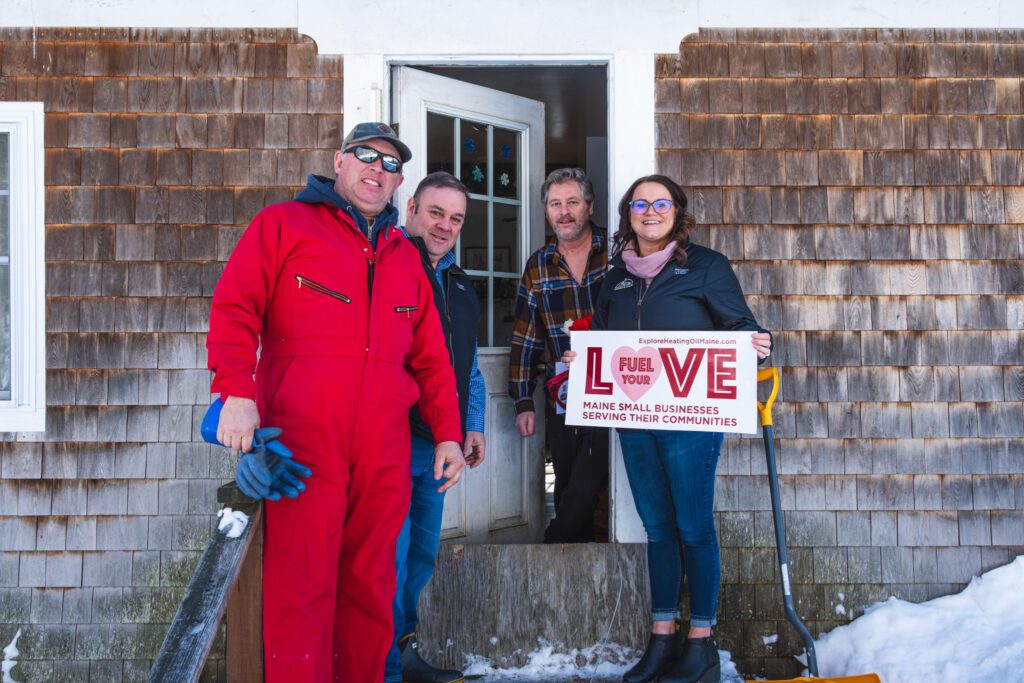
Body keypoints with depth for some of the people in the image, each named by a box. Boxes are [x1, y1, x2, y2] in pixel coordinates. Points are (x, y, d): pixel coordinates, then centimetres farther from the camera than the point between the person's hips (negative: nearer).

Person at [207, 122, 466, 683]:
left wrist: (447, 432, 15)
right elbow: (234, 309, -3)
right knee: (301, 585, -6)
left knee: (370, 587, 8)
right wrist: (236, 393, -16)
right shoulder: (283, 225, 8)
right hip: (302, 439, -5)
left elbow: (430, 357, 22)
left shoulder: (405, 257, 23)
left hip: (384, 449, 5)